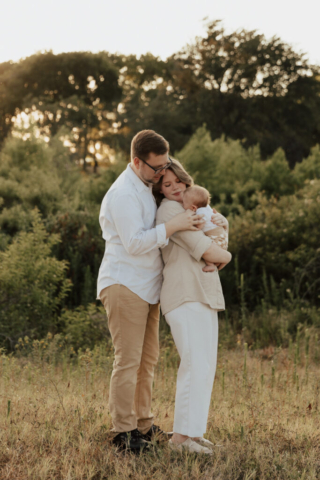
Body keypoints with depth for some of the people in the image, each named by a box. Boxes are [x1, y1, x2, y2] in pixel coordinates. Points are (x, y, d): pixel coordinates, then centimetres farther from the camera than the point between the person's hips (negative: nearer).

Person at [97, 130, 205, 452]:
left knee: (147, 359, 12)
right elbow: (134, 243, -22)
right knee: (128, 360, -10)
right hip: (124, 285, -10)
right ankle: (123, 432, -7)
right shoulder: (123, 193, -15)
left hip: (146, 288, 10)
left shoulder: (145, 187, 17)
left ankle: (143, 425, 20)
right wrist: (173, 226, -23)